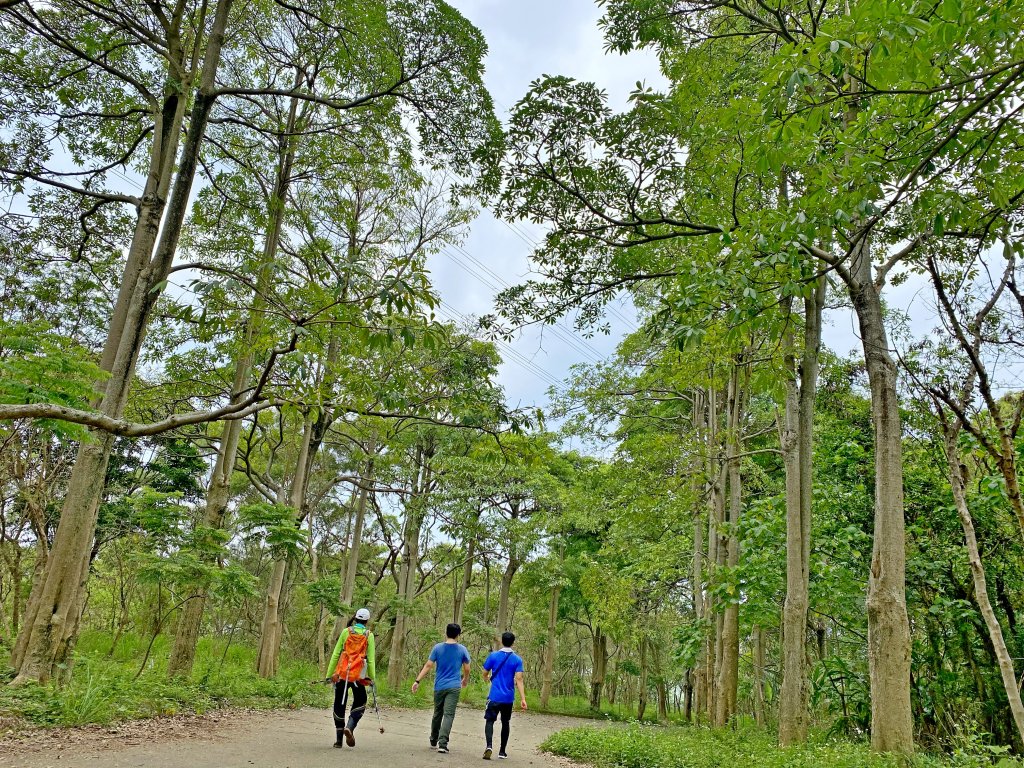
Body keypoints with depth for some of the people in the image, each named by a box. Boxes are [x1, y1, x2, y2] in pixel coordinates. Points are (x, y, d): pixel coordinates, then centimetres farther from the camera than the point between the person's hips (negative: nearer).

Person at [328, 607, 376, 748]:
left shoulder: (346, 631, 3)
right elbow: (371, 659, -1)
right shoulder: (369, 635, 0)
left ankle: (339, 739, 13)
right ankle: (350, 727, -7)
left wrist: (330, 673, 7)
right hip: (358, 675, -1)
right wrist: (372, 677, 8)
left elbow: (335, 654, 2)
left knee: (339, 705, 12)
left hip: (342, 673, 1)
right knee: (360, 703, 16)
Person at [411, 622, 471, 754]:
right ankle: (442, 743, -19)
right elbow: (467, 669, 7)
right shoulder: (462, 649, 1)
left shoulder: (437, 648, 1)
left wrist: (417, 681, -2)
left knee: (437, 714, 16)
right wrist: (465, 680, 27)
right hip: (454, 687, -2)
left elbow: (428, 665, -4)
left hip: (439, 686, 2)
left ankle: (433, 741, 29)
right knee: (449, 715, -7)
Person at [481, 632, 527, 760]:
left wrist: (488, 678, 30)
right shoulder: (517, 659, -4)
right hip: (508, 698, 1)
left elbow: (484, 674, 6)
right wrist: (523, 699, -14)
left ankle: (489, 746, -18)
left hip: (494, 696, -1)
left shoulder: (493, 656, -3)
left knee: (489, 720, 5)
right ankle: (502, 751, 21)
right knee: (505, 723, 16)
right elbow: (519, 679, -12)